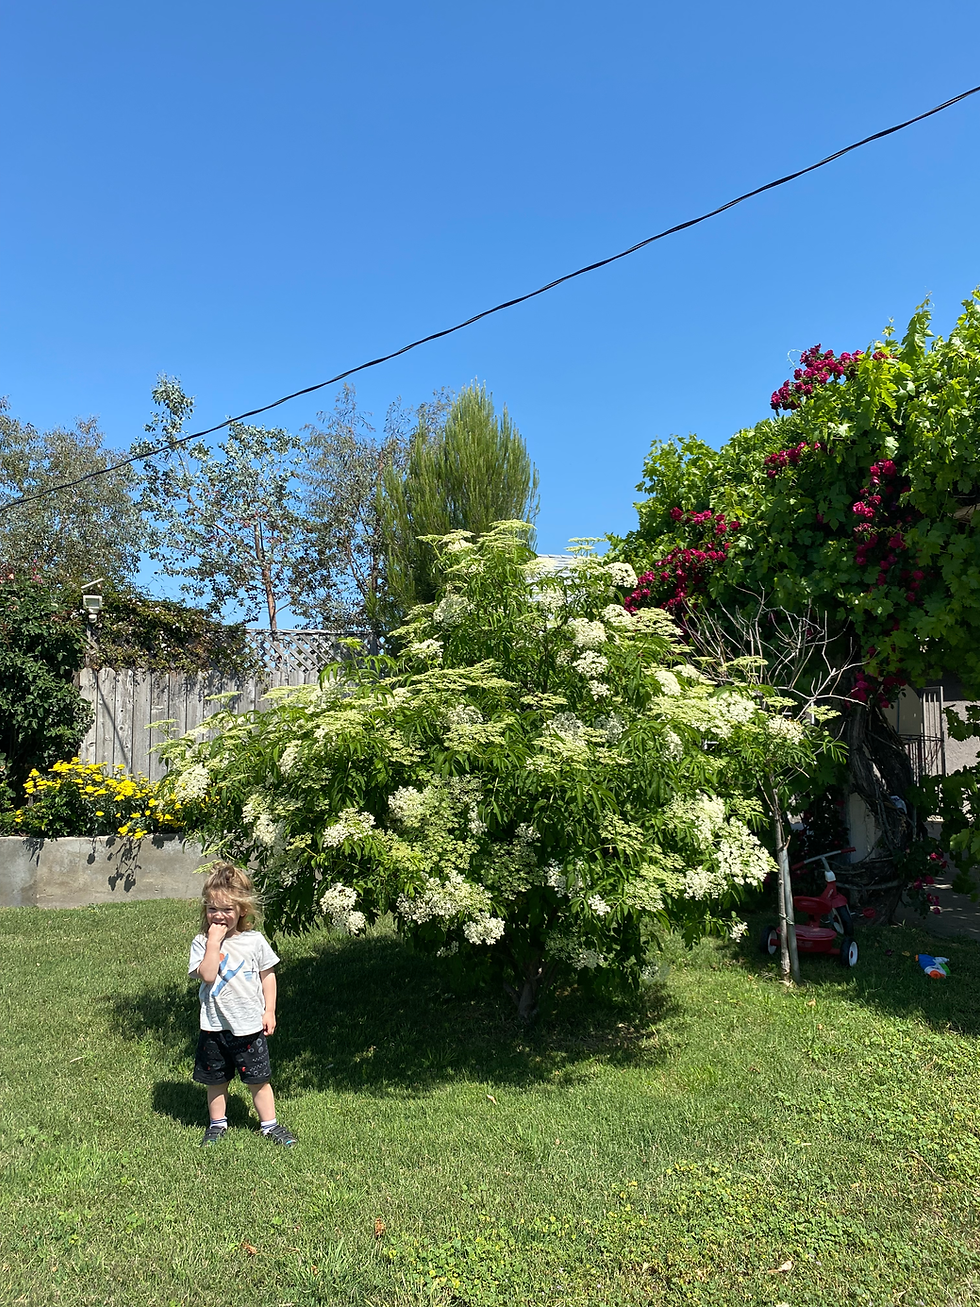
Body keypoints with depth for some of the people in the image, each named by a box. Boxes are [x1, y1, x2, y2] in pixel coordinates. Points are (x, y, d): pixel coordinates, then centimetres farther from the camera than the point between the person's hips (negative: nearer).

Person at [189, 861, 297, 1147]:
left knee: (258, 1079, 9)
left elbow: (268, 975, 3)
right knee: (216, 1080, 16)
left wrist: (269, 1011, 1)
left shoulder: (255, 941, -5)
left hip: (250, 1025, 0)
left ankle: (269, 1124, 24)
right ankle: (217, 1123, 36)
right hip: (214, 1026, 1)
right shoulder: (201, 942, -7)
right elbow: (207, 975, -21)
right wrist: (214, 941, -24)